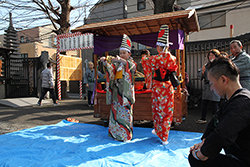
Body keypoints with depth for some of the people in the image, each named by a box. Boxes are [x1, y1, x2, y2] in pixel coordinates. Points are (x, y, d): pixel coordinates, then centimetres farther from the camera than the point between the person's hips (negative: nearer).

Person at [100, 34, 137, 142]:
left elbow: (133, 66, -22)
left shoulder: (131, 63, 3)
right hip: (116, 90, 5)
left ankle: (125, 134, 7)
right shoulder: (117, 63, 17)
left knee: (125, 111, -4)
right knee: (115, 110, 8)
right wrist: (105, 61, -22)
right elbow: (110, 68, -2)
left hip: (126, 90, -5)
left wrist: (122, 60, -38)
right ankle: (115, 132, 20)